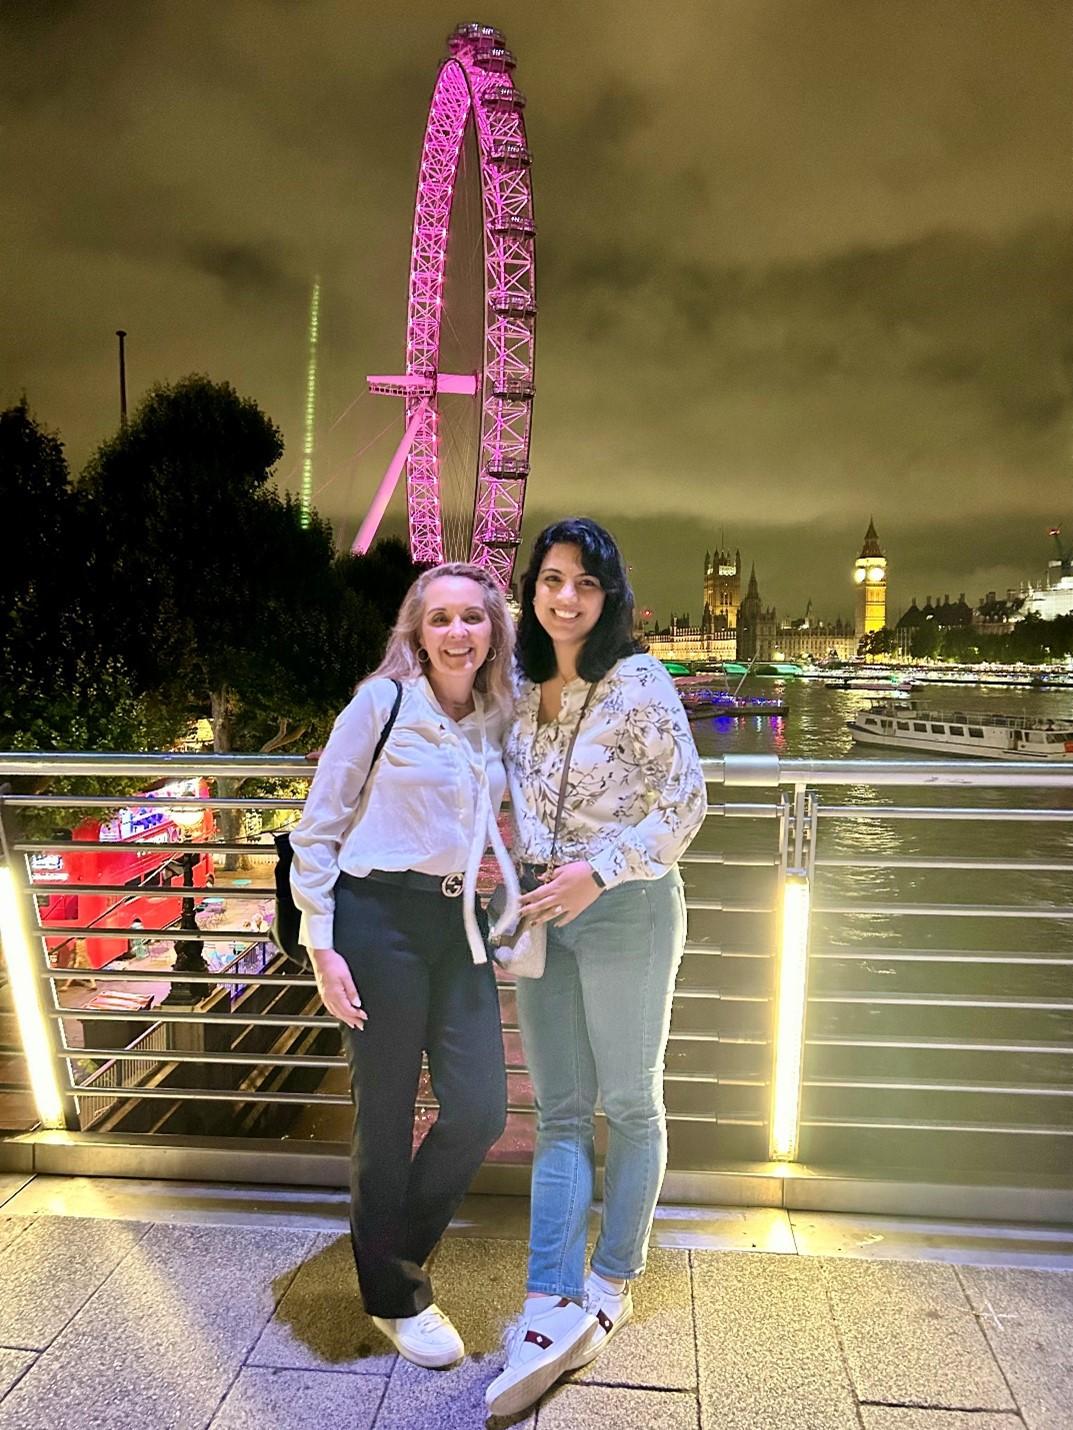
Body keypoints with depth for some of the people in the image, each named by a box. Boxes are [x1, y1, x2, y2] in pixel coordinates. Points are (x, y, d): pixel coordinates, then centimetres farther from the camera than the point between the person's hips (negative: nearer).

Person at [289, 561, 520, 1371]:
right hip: (378, 918, -5)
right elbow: (318, 829, -6)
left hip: (459, 923, 5)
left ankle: (402, 1255, 37)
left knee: (480, 1113, 7)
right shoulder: (383, 702, -7)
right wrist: (321, 946, -8)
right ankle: (394, 1298, 35)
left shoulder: (500, 718, 7)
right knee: (387, 1115, 9)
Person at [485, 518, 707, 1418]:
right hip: (542, 909, 6)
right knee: (559, 1111, 8)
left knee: (629, 1103, 12)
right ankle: (555, 1307, 17)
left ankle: (611, 1286, 30)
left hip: (626, 910, -5)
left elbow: (686, 801, -12)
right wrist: (501, 859, 3)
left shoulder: (638, 679, -11)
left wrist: (599, 872, -20)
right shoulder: (525, 686, 7)